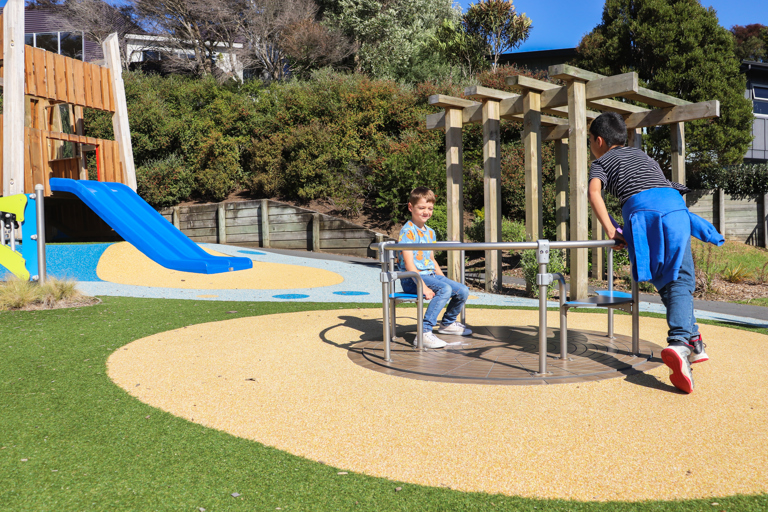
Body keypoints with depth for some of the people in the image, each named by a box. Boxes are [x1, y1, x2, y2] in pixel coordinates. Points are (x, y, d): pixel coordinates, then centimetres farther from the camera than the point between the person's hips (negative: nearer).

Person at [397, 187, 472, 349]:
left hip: (431, 275, 8)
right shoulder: (408, 231, -11)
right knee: (444, 289, -31)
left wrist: (444, 279, 13)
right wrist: (423, 287, -26)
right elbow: (408, 263, -19)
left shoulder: (430, 232, 16)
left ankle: (447, 323, 25)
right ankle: (424, 333, -31)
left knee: (463, 291, -1)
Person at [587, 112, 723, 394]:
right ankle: (679, 342, -16)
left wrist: (611, 232, -2)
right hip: (673, 204, 3)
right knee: (680, 280, 1)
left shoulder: (600, 162, 21)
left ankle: (693, 341, 3)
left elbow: (594, 193, 0)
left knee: (665, 283, 8)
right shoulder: (641, 154, 36)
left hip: (641, 209, -3)